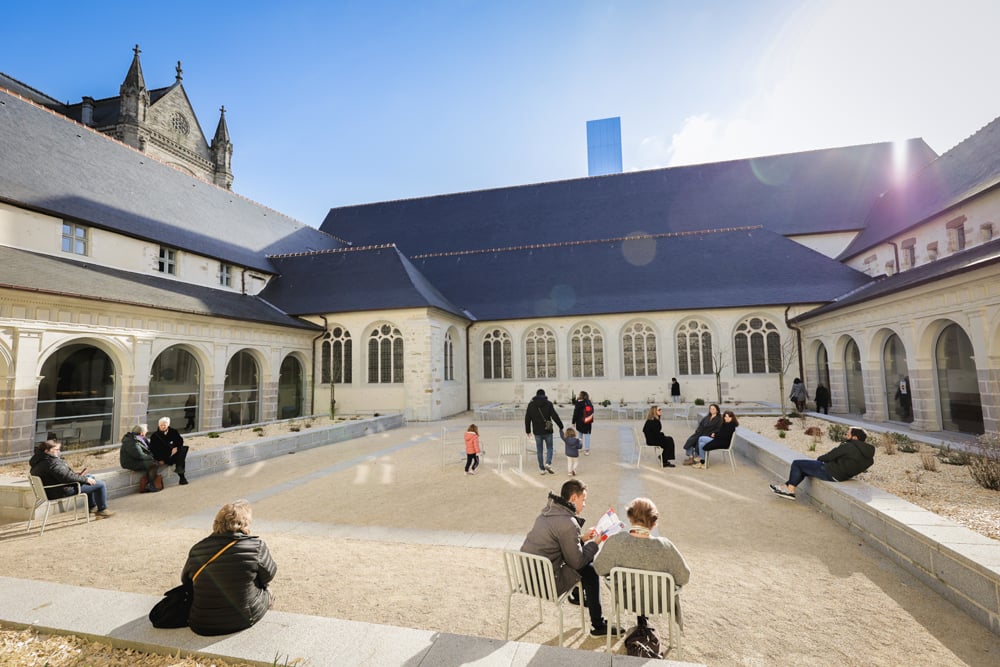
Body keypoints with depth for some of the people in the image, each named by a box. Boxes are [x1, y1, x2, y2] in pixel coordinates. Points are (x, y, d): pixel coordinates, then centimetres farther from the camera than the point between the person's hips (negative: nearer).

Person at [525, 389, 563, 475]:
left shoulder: (531, 404, 3)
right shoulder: (548, 403, -5)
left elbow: (527, 418, 6)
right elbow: (555, 416, -8)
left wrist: (528, 430, 15)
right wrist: (561, 426, 3)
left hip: (537, 432, 2)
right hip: (547, 431, -2)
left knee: (539, 450, 10)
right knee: (549, 448, 13)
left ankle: (542, 469, 13)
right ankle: (548, 463, -8)